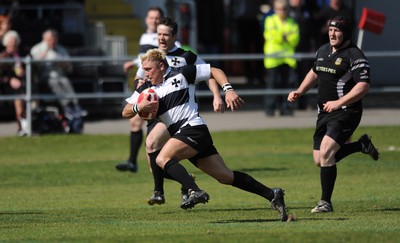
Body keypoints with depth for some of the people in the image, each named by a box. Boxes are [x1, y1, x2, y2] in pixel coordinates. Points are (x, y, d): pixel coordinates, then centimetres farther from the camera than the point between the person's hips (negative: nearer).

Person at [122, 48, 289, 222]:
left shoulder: (181, 74, -1)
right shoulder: (146, 88, 15)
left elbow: (215, 72, 4)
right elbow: (126, 112, 11)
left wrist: (228, 90, -10)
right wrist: (139, 107, -10)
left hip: (194, 128, -7)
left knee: (163, 159, -26)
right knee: (225, 177, 3)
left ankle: (196, 192, -36)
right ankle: (272, 195, 5)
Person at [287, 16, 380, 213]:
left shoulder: (355, 56, -13)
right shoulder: (323, 51, 12)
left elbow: (363, 86, -21)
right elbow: (314, 73, 30)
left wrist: (338, 103, -28)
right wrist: (299, 92, 17)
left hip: (346, 112, -9)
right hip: (324, 113, 9)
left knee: (326, 152, -24)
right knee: (319, 160, 9)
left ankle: (326, 202, -18)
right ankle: (361, 145, 28)